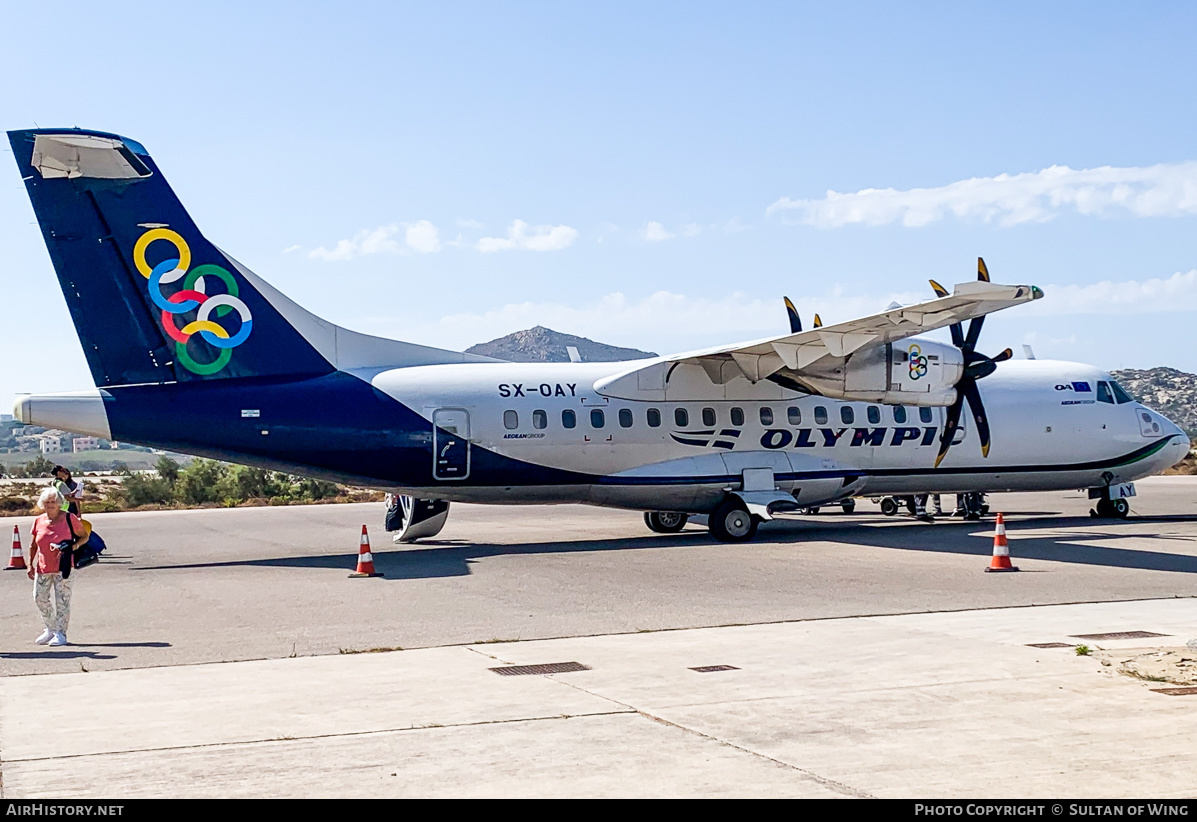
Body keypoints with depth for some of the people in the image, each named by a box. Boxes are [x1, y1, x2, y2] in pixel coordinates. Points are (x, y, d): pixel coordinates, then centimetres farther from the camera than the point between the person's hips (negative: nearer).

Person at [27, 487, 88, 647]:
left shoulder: (69, 518, -5)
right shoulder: (39, 522, 6)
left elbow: (84, 537, 3)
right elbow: (33, 546, 14)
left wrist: (72, 546, -15)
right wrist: (30, 564, 6)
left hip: (62, 566, -4)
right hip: (42, 567, 4)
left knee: (62, 600, -4)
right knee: (39, 597, 3)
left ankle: (60, 633, 4)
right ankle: (50, 629, 21)